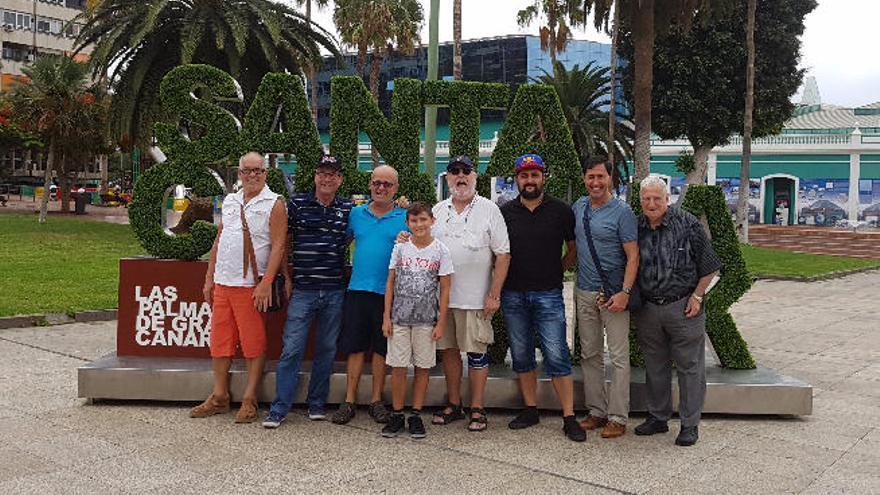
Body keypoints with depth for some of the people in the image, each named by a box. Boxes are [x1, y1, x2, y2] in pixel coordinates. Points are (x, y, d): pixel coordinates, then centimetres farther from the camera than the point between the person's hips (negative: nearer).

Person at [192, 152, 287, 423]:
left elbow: (278, 246, -10)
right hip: (223, 283, 6)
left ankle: (249, 400, 10)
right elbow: (219, 240, 20)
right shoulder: (230, 201, 15)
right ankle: (219, 397, 21)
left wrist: (266, 283, -19)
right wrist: (209, 278, 16)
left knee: (253, 344, 1)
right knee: (220, 340, 10)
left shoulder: (274, 203, -4)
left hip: (251, 286, -6)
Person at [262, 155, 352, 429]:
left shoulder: (348, 209, 8)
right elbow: (285, 241, 8)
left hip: (335, 292, 2)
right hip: (303, 290, -2)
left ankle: (317, 404, 24)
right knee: (291, 349, -4)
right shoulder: (297, 203, 3)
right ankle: (279, 409, 4)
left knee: (326, 350, 10)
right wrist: (285, 277, 4)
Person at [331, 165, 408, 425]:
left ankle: (376, 401, 18)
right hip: (357, 289, 2)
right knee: (355, 347, 5)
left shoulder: (405, 218, 3)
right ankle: (349, 401, 13)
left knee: (381, 349, 7)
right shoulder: (356, 213, 11)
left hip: (388, 292, -2)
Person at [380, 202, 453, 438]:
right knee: (398, 367, 2)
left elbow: (444, 289, 0)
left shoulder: (441, 251, -1)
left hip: (426, 320, -1)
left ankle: (416, 415, 16)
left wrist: (441, 323, -3)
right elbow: (390, 284, 6)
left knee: (422, 368, 5)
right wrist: (386, 317, 2)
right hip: (399, 318, 1)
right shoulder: (400, 248, 3)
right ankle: (397, 415, 14)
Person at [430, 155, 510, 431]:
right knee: (449, 350, 10)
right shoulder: (438, 210, 11)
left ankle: (477, 409, 12)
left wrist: (494, 295, -10)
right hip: (441, 296, 4)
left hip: (476, 298, -4)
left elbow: (503, 255, -4)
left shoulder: (489, 210, -1)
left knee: (476, 352, 1)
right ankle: (454, 405, 23)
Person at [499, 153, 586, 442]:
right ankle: (530, 410, 21)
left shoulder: (561, 211, 1)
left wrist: (557, 271, 5)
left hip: (548, 294, -3)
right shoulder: (505, 213, 7)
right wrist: (497, 288, 8)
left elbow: (574, 248, 10)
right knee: (521, 355, 9)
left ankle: (569, 418, 0)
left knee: (557, 356, -6)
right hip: (513, 295, 3)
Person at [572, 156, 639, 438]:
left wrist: (625, 292, -20)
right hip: (584, 293, 6)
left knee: (618, 357, -2)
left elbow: (633, 256, -11)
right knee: (590, 355, 11)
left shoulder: (621, 212, -8)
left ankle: (618, 417, 4)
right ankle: (596, 411, 20)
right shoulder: (578, 207, 9)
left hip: (612, 294, -6)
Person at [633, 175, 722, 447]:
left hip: (683, 307, -4)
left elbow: (709, 266, -2)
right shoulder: (636, 227, 4)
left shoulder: (688, 224, -8)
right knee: (655, 367, 14)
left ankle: (690, 424, 12)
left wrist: (697, 296, -6)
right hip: (647, 309, 4)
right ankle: (658, 418, 26)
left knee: (689, 367, 3)